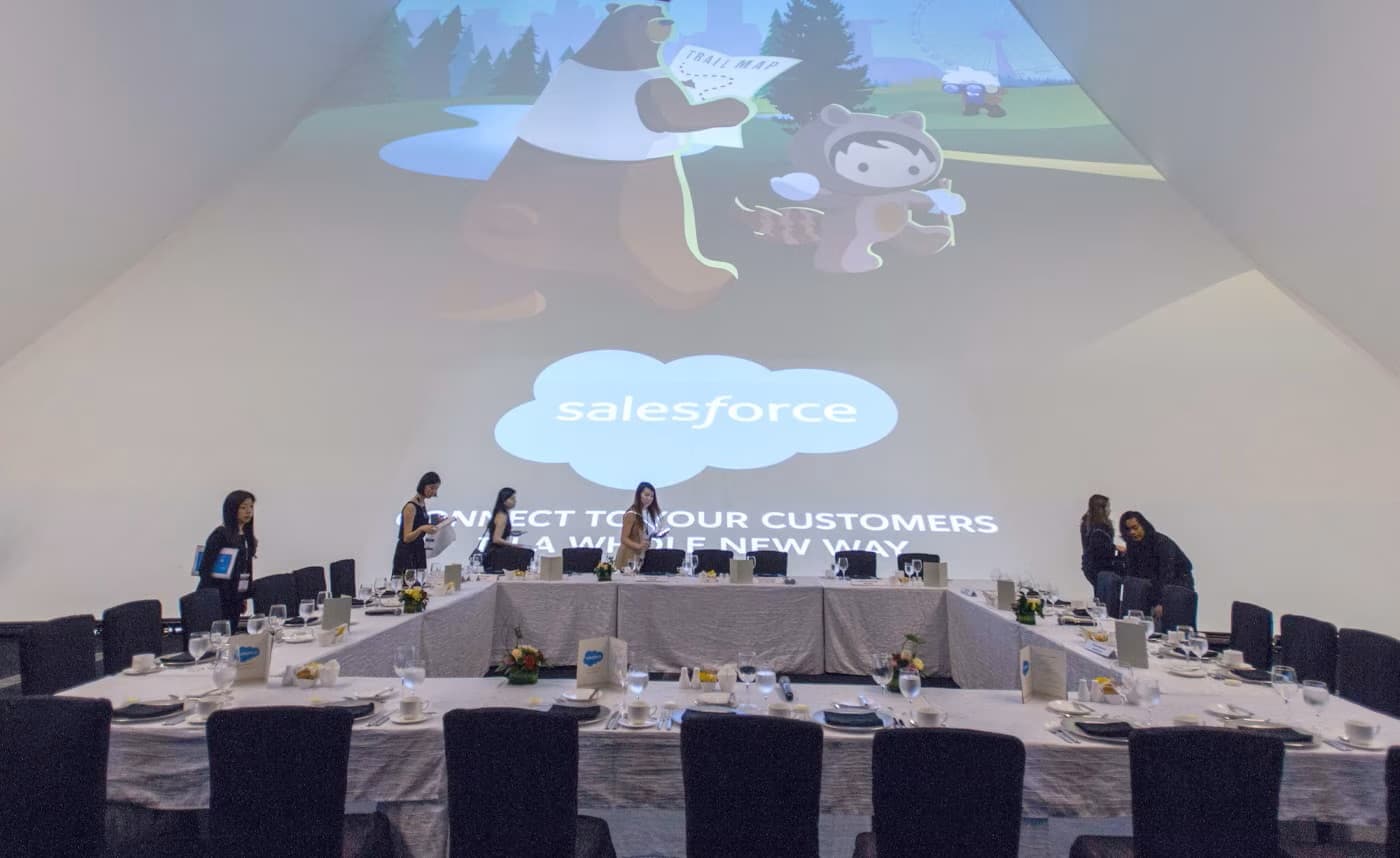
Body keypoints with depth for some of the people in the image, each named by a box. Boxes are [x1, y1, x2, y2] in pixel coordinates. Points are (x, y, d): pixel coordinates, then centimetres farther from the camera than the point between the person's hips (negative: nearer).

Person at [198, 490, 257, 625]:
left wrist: (244, 596, 13)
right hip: (218, 597, -6)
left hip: (236, 598, 6)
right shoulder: (220, 534, -10)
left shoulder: (247, 536, 10)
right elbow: (204, 567, -12)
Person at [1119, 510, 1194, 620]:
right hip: (1157, 583, 6)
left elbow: (1166, 575, -33)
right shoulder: (1132, 545, -6)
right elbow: (1131, 573, -4)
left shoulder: (1162, 542, -27)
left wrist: (1161, 603, -40)